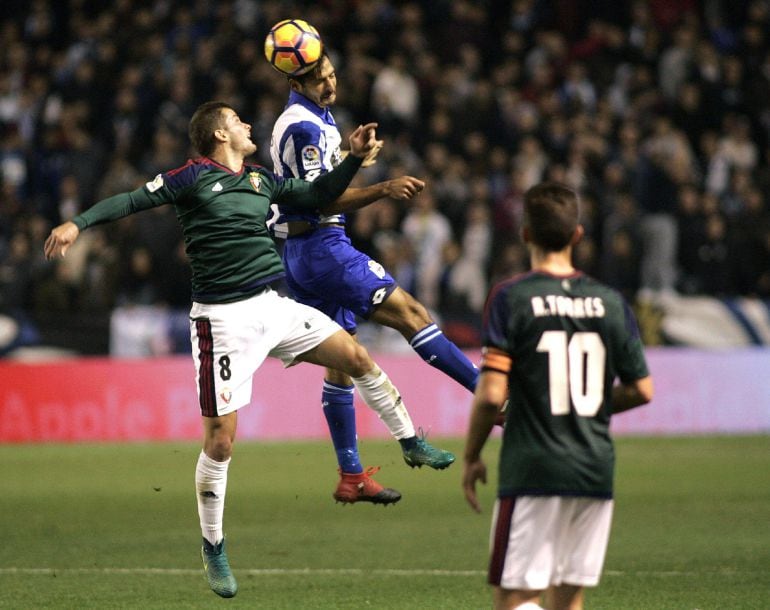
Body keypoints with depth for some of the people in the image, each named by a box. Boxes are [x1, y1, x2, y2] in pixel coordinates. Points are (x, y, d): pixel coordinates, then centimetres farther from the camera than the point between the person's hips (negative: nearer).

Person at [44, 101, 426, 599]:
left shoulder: (261, 181, 14)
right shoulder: (194, 177, -4)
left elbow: (318, 196, 23)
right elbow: (133, 201, -8)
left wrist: (355, 157, 12)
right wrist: (78, 223, -21)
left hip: (272, 306, 6)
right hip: (223, 319, -6)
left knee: (355, 356, 1)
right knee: (220, 436, -5)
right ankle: (213, 548, 9)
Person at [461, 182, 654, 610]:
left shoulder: (510, 298, -7)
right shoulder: (610, 301, 5)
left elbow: (492, 394, -13)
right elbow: (641, 390, 8)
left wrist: (472, 458, 2)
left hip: (532, 474, -4)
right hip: (596, 473, 4)